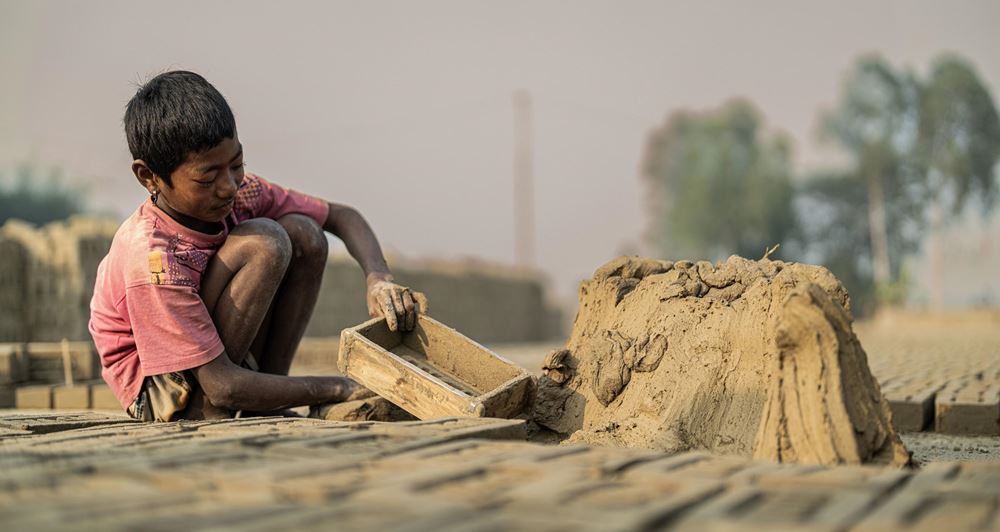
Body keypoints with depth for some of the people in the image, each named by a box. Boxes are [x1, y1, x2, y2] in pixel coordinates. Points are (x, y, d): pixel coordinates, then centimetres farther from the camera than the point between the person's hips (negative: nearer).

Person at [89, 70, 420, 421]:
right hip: (165, 399, -7)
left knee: (303, 233, -11)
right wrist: (347, 390, -30)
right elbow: (223, 387, -31)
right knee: (263, 244, -27)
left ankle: (265, 395, -8)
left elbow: (342, 217, 1)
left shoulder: (240, 193, -11)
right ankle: (208, 418, -18)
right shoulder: (151, 264, -32)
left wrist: (378, 280, -21)